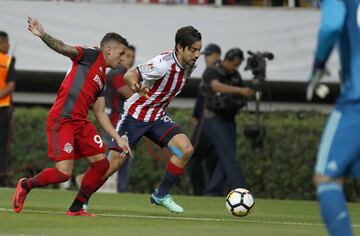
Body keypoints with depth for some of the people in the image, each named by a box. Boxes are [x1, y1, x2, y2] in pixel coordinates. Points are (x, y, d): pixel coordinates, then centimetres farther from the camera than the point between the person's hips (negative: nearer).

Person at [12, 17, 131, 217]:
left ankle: (76, 209, 14)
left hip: (80, 122, 9)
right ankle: (25, 185, 11)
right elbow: (65, 49, -15)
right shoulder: (92, 56, 1)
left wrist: (117, 138, 20)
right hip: (61, 120, -9)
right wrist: (43, 36, -32)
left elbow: (100, 113, 25)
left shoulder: (102, 78, 23)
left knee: (101, 164, 3)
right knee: (63, 173, -15)